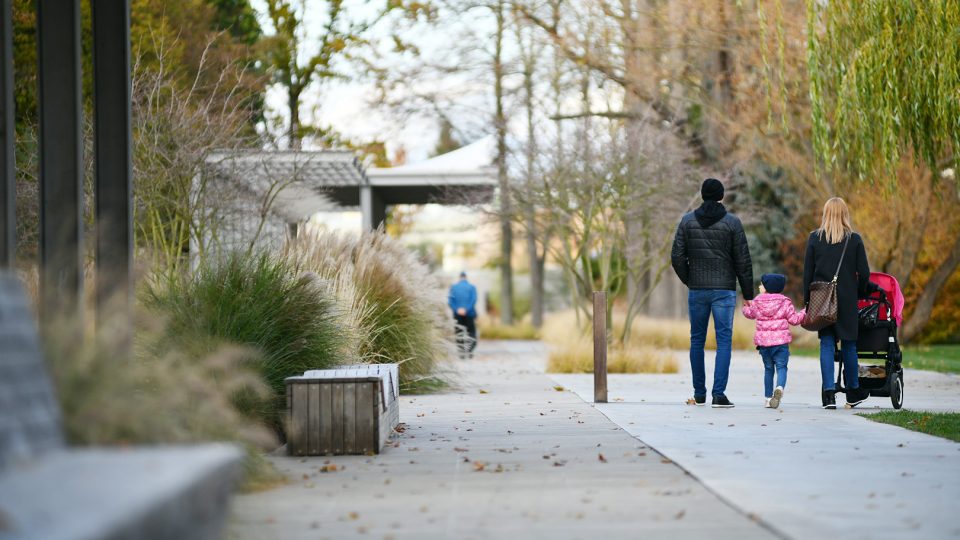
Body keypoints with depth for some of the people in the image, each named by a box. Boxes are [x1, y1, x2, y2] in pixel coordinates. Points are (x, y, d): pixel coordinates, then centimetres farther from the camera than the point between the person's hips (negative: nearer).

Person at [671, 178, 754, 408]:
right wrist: (748, 294, 3)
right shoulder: (732, 222, -4)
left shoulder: (687, 220, 2)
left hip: (697, 290, 2)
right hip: (724, 290, -2)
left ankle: (699, 393, 15)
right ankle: (719, 394, -11)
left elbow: (677, 257, 0)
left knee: (697, 340, 12)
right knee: (724, 340, -2)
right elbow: (743, 261, -4)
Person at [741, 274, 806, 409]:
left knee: (768, 368, 14)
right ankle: (779, 387, -31)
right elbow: (794, 319, 0)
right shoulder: (784, 302, -2)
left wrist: (746, 307, 46)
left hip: (763, 341, 3)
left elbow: (750, 314, 25)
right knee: (781, 367, -2)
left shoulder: (756, 302, 5)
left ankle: (768, 397, 15)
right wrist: (805, 312, 14)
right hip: (781, 340, -3)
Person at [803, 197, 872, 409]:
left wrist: (807, 299, 8)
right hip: (847, 299, 0)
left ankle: (829, 393, -7)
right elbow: (864, 272, -2)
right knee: (849, 344, 10)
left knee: (827, 344, 2)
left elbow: (808, 272, 1)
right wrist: (861, 293, 14)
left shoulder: (814, 238, -1)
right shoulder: (854, 239, -3)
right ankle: (853, 392, 20)